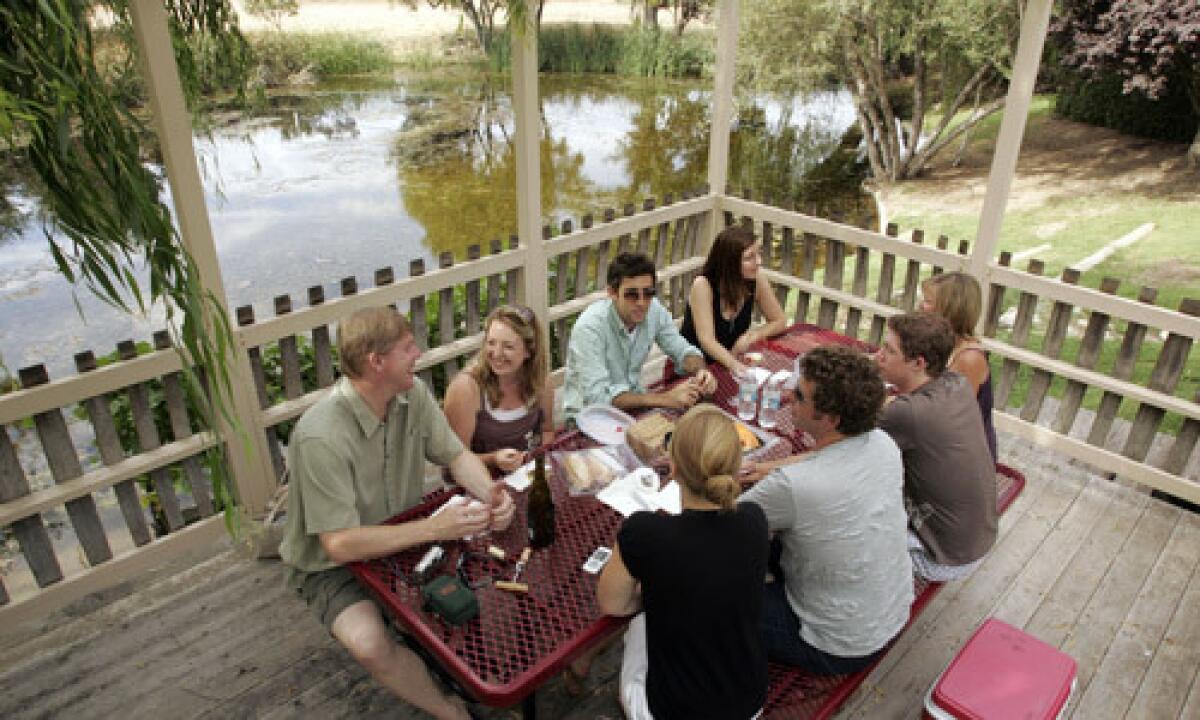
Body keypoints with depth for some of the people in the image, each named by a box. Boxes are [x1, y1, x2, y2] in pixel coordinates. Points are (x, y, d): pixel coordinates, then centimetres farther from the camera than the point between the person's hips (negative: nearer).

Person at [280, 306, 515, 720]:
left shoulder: (412, 394, -12)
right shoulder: (321, 437, -33)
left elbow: (457, 456, -3)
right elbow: (340, 544, -31)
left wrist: (490, 495, -24)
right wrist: (434, 528, -33)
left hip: (404, 537, 6)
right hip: (333, 565, -5)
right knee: (371, 645, -30)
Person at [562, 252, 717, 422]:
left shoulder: (654, 310, -10)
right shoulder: (590, 327, -27)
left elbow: (683, 351, 3)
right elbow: (597, 398, -32)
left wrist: (701, 371, -20)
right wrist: (665, 399, -36)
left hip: (633, 403, 7)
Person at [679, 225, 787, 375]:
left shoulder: (757, 281, -9)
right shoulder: (703, 286, -22)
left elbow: (779, 322, 3)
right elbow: (707, 340, -28)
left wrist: (751, 336, -14)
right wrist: (734, 365, -45)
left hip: (728, 365, 4)